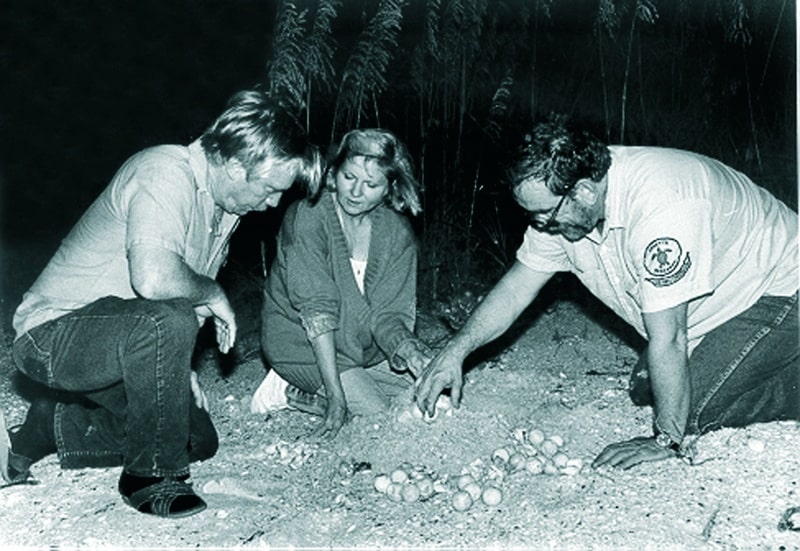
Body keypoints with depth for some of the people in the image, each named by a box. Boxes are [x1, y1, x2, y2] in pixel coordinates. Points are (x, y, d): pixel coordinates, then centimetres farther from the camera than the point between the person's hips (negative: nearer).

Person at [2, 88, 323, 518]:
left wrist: (180, 369, 5)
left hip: (121, 347, 9)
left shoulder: (225, 204, 5)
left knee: (199, 441, 10)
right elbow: (154, 279, -41)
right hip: (54, 334, -9)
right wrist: (213, 294, -21)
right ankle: (150, 475, -16)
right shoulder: (166, 173, -25)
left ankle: (50, 428, 19)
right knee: (165, 323, -37)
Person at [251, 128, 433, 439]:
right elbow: (317, 310, -27)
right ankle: (291, 392, 2)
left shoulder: (397, 232, -6)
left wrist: (406, 347, -34)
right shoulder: (308, 217, -22)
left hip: (361, 346, 7)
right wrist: (336, 394, -30)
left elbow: (389, 312, -10)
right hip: (301, 342, -7)